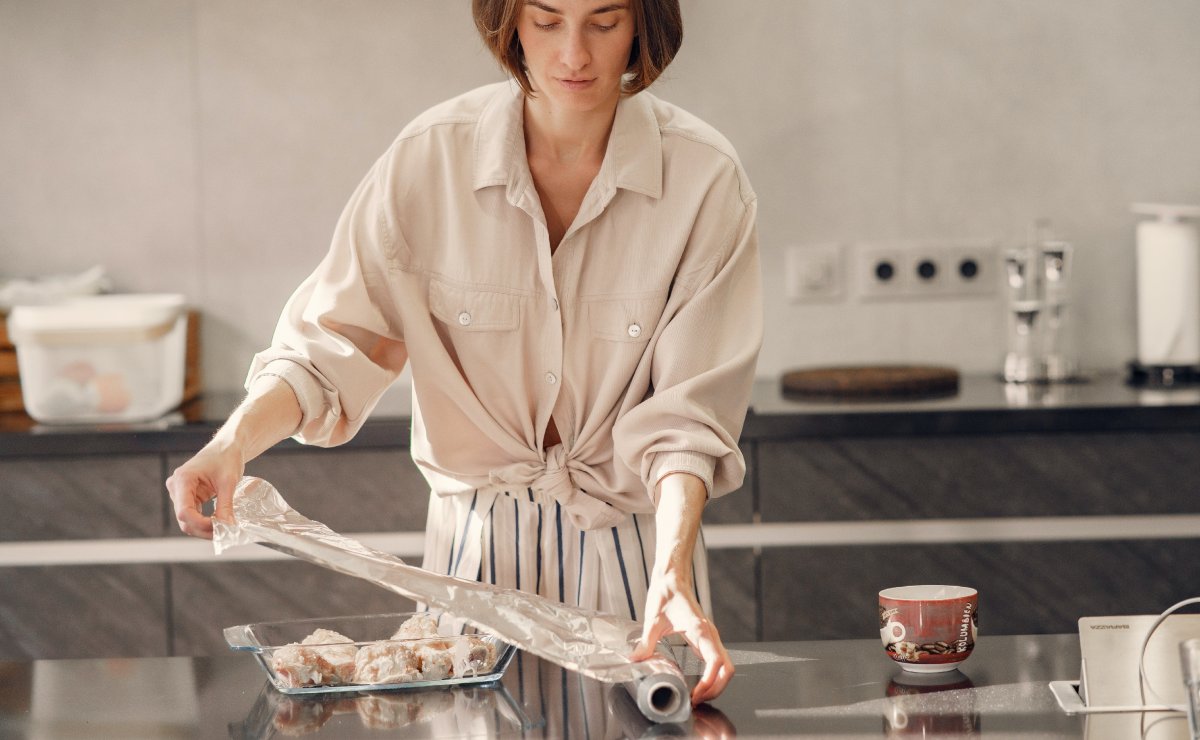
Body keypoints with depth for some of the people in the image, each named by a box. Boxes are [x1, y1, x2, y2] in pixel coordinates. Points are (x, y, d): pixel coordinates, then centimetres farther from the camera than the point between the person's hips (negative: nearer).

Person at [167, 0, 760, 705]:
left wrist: (672, 572, -29)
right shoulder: (432, 157, -10)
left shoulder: (705, 178, -13)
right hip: (475, 541, 1)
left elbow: (684, 411, -15)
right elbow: (333, 345, -9)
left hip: (631, 546, -1)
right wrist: (236, 440, -27)